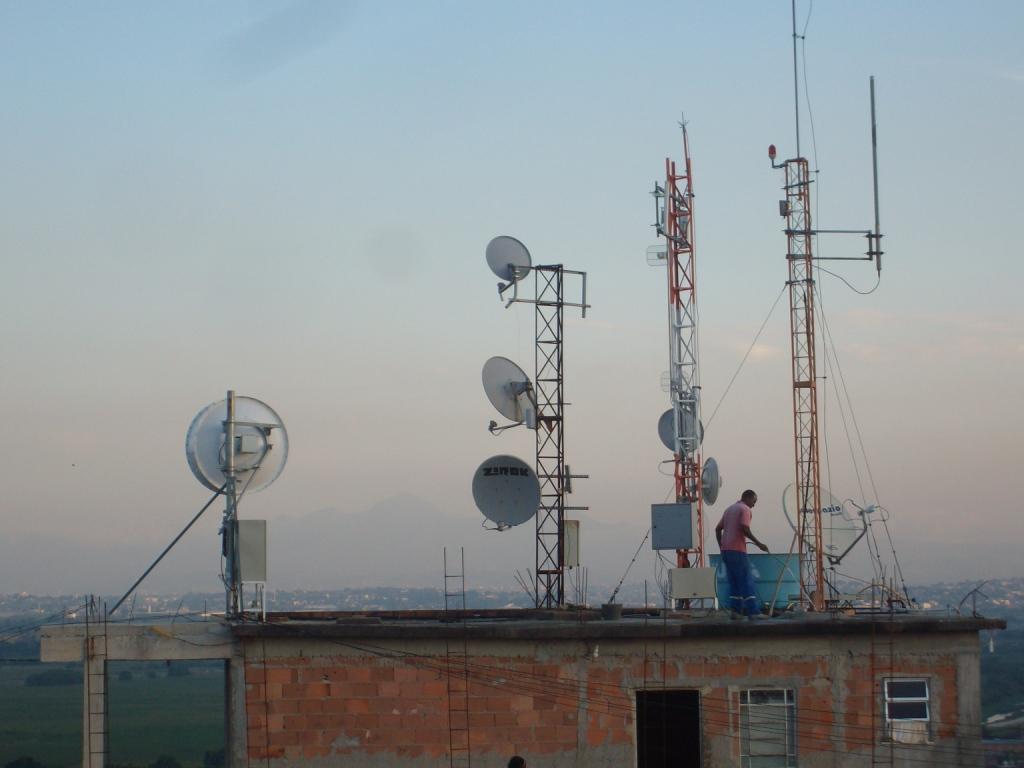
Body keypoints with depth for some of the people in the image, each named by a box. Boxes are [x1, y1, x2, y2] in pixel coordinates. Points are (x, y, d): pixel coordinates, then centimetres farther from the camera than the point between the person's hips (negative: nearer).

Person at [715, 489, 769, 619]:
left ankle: (736, 610, 6)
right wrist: (758, 544, -13)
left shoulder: (729, 510, 21)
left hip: (725, 550, 8)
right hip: (738, 550, -8)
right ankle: (753, 611, -12)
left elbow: (718, 529, 20)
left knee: (734, 581, 11)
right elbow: (745, 529, -18)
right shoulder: (745, 510, -4)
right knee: (747, 581, -8)